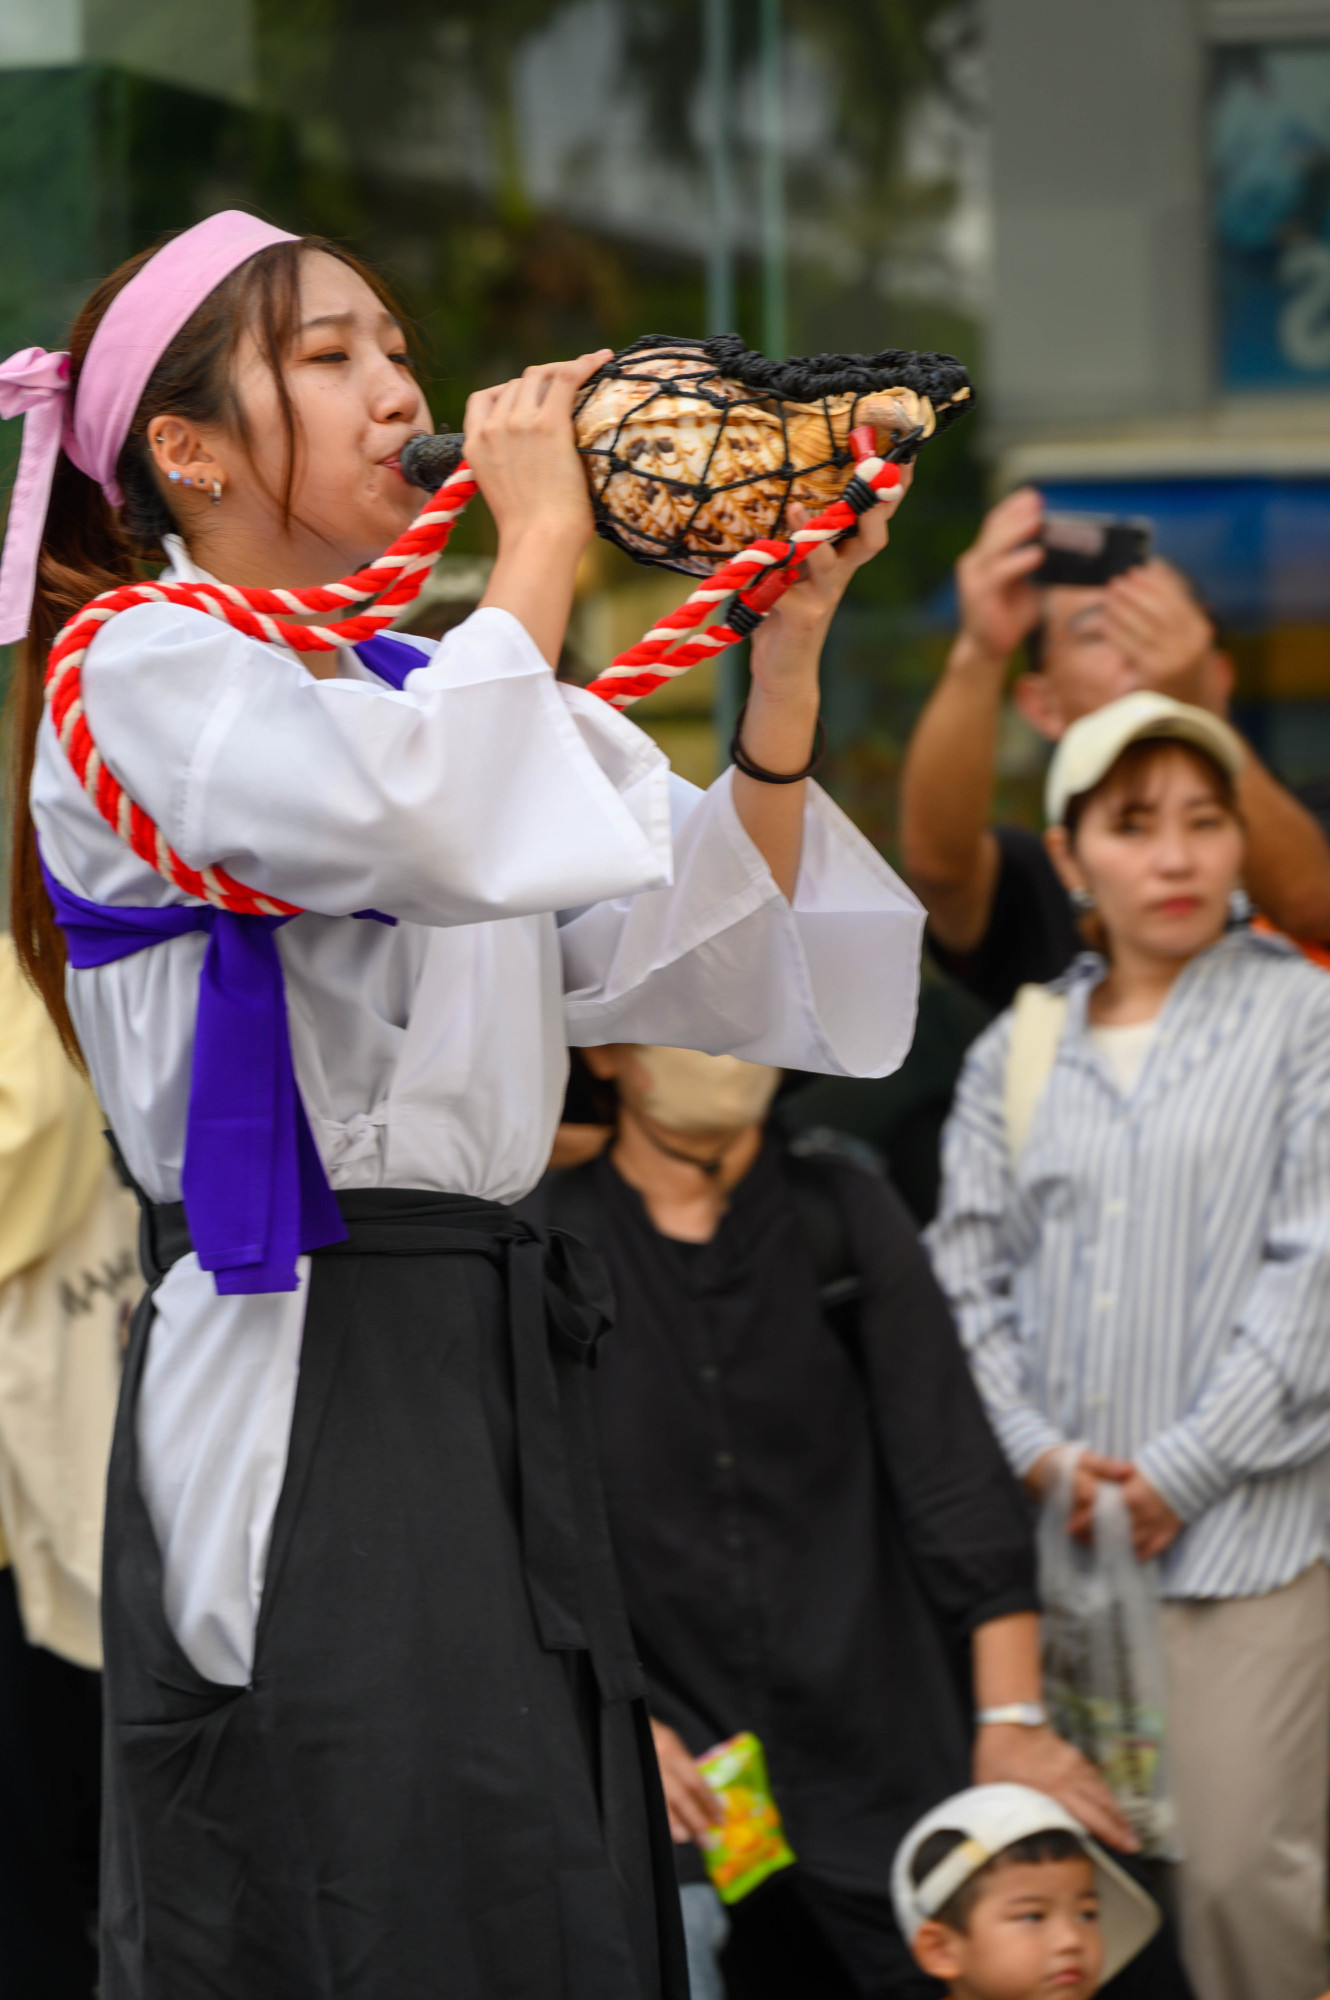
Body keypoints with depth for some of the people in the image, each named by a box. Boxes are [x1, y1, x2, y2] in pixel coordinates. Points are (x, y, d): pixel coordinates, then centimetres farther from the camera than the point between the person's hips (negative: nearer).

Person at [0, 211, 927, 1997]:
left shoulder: (438, 692, 19)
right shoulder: (145, 673, -5)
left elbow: (715, 955, 11)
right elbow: (431, 828, -26)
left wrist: (789, 649, 2)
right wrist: (542, 543, -13)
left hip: (496, 1366, 8)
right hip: (303, 1387, -8)